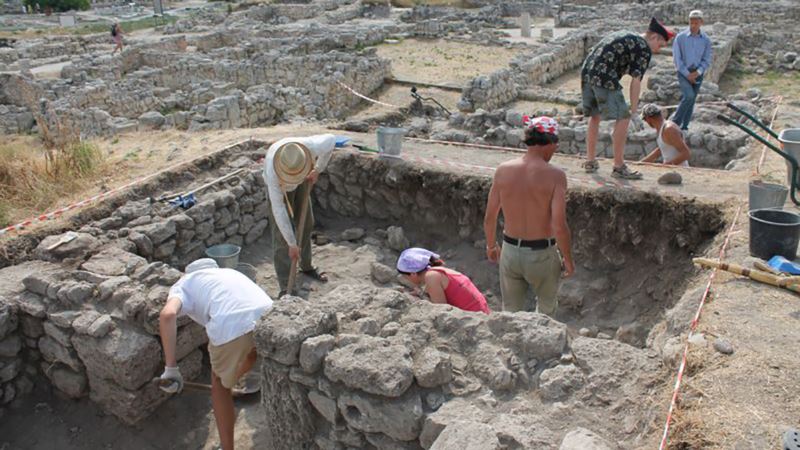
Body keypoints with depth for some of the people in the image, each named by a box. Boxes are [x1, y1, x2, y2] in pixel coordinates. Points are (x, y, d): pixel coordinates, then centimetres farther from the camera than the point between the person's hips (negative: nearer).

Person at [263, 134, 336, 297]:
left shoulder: (311, 147, -39)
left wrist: (318, 169, -16)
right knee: (281, 233, -9)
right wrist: (292, 244, -32)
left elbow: (331, 139, -15)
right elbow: (278, 210, -36)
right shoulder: (273, 171, -43)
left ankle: (306, 266, 34)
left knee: (306, 223, 13)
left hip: (302, 182, 4)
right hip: (279, 185, -4)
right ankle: (285, 287, -6)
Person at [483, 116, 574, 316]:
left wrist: (491, 245, 17)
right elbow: (559, 226, -20)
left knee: (512, 313, 21)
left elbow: (489, 219, -1)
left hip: (510, 252, 3)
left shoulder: (503, 170, -7)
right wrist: (568, 259, -4)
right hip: (542, 255, -2)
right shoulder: (555, 175, -17)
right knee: (547, 307, 27)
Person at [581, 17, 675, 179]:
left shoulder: (623, 36, 27)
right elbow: (636, 81, -6)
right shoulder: (644, 49, 1)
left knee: (594, 117, 20)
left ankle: (590, 162, 25)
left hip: (586, 73, 9)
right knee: (622, 118, -2)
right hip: (604, 78, -9)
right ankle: (619, 167, 0)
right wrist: (633, 110, -4)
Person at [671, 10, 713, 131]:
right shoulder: (680, 37, -6)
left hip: (698, 74, 3)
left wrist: (697, 72, -14)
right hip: (683, 72, -3)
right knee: (689, 96, -23)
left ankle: (684, 127, 11)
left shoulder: (706, 40, 1)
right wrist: (687, 74, -13)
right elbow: (676, 59, -7)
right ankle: (675, 122, -8)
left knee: (691, 101, 4)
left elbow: (707, 60, 2)